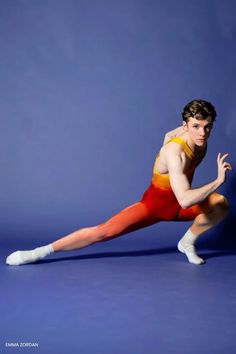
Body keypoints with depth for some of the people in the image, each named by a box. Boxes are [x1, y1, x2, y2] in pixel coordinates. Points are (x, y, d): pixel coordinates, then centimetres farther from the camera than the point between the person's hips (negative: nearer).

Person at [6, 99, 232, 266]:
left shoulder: (199, 139, -11)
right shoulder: (175, 153, -36)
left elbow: (169, 135, 13)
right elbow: (185, 199, -47)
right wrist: (218, 181, -45)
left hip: (178, 205, 7)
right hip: (154, 204, -7)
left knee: (221, 203, -15)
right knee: (102, 232, -16)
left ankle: (187, 242, 7)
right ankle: (39, 252, -8)